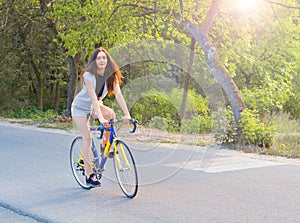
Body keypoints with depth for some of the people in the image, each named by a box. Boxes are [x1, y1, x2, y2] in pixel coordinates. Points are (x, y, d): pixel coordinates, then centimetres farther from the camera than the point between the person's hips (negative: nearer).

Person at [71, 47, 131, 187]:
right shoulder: (89, 75, -27)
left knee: (111, 114, -27)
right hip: (81, 106, -4)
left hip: (96, 105, 4)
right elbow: (93, 97, -35)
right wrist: (100, 118, -45)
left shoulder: (111, 75, -14)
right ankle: (89, 176, -9)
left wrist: (126, 114, -35)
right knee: (87, 137, -13)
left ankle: (106, 144, -5)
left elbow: (118, 94, -23)